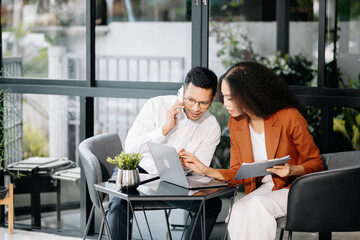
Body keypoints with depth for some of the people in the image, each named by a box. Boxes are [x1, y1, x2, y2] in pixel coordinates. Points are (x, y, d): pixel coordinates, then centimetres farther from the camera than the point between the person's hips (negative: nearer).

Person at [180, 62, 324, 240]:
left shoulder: (289, 117, -12)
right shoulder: (236, 124, 4)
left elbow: (316, 164, -4)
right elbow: (237, 173, 8)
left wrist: (292, 170, -24)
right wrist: (206, 170, -7)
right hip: (262, 188, 4)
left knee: (257, 205, -34)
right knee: (238, 210, -30)